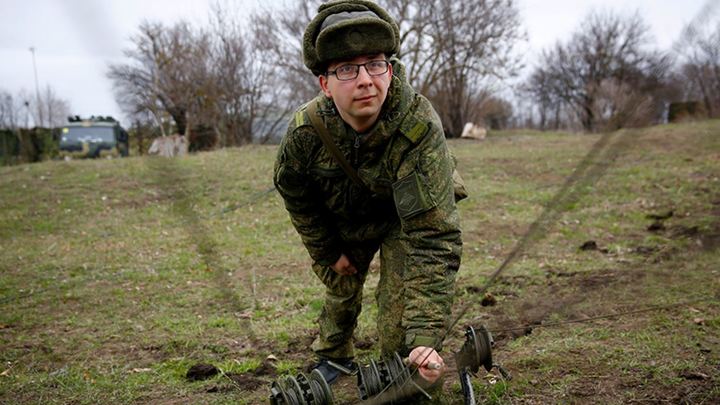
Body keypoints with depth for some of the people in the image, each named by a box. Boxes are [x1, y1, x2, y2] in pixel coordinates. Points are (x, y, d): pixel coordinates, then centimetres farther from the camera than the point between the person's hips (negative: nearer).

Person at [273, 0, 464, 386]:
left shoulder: (420, 128, -43)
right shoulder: (305, 130, -32)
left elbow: (432, 237, -47)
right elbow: (296, 195, -9)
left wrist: (426, 336, -53)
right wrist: (329, 253, 0)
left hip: (404, 217, -3)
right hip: (341, 220, 3)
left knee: (400, 301, -17)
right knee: (340, 288, 20)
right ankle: (334, 356, 50)